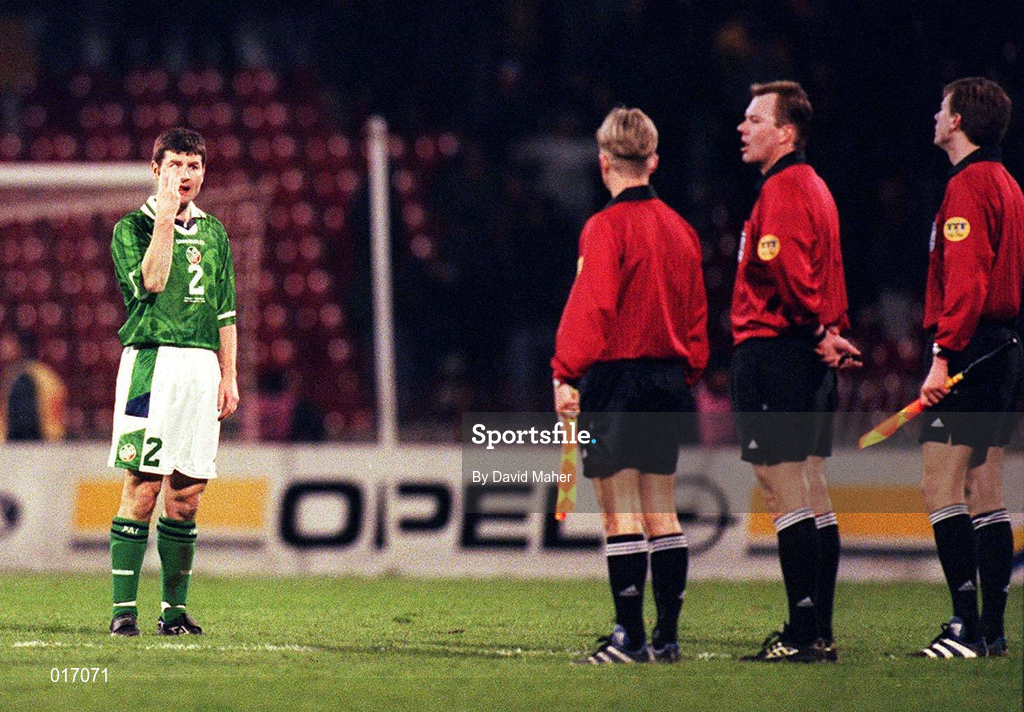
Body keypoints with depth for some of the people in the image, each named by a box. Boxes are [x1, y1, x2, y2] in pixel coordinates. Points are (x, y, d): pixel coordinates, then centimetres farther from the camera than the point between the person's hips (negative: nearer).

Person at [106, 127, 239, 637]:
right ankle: (124, 609, -10)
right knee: (142, 487, -10)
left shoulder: (213, 232, 16)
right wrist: (166, 217, -14)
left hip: (203, 366, 5)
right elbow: (151, 281, -16)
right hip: (151, 362, -5)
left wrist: (229, 377, 13)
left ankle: (174, 608, 11)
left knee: (187, 492, 5)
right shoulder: (132, 227, 2)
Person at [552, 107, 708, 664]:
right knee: (660, 510, 10)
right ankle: (666, 637, 10)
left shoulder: (606, 227, -11)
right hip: (668, 378, 7)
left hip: (616, 375, -7)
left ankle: (629, 637, -6)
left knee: (620, 513, -4)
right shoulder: (679, 228, 10)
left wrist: (565, 374, -16)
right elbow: (696, 311, 14)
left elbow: (591, 307, -18)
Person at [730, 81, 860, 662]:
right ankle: (820, 633, 12)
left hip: (773, 352, -10)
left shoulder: (782, 192, -13)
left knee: (788, 498, -10)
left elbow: (790, 275, -24)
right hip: (809, 360, 10)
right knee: (814, 499, 10)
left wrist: (819, 334, -15)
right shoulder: (814, 187, 19)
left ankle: (804, 632, -12)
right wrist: (830, 334, 8)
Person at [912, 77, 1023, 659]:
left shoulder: (968, 185, -11)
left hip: (971, 349, -10)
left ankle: (966, 623, -15)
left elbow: (966, 279, -20)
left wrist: (944, 355, -23)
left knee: (941, 486, -10)